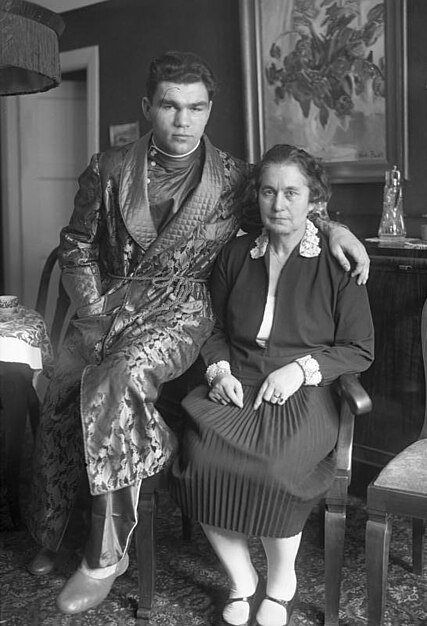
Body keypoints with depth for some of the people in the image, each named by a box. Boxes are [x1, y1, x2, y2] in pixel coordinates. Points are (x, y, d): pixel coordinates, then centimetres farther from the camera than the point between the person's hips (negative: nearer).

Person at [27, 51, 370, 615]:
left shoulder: (234, 178, 4)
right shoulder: (109, 170, 6)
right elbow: (77, 246, 12)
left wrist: (329, 226, -5)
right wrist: (94, 308, -1)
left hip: (180, 314, -3)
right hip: (107, 308, 4)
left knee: (115, 382, -33)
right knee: (59, 403, -16)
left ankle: (106, 555, -20)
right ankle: (50, 535, 10)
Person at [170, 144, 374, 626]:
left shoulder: (336, 264, 3)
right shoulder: (234, 256, 15)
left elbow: (359, 350, 3)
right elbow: (214, 328, 21)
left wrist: (302, 368, -10)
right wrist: (219, 370, 2)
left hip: (303, 394, -3)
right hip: (234, 386, 3)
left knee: (273, 465, -33)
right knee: (201, 454, -28)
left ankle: (282, 580, -1)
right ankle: (241, 582, -4)